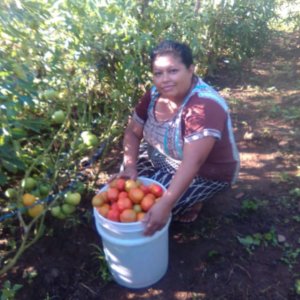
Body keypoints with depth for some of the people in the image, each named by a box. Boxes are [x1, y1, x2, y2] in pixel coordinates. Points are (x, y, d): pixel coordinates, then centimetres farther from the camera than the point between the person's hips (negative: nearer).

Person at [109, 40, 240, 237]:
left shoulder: (205, 107, -33)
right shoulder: (156, 94, -10)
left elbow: (192, 164, -40)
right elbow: (133, 132, -4)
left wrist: (165, 205, -47)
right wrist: (130, 167, -20)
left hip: (206, 174, -7)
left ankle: (193, 201, 9)